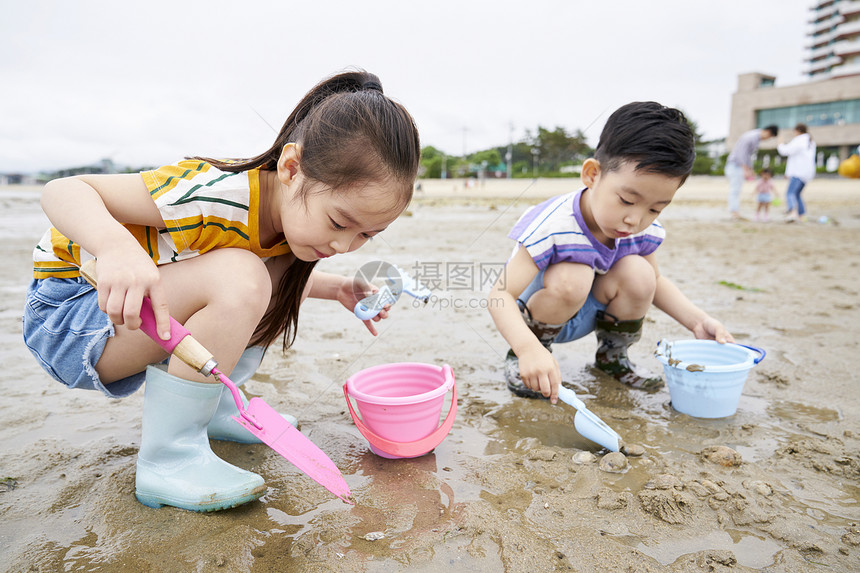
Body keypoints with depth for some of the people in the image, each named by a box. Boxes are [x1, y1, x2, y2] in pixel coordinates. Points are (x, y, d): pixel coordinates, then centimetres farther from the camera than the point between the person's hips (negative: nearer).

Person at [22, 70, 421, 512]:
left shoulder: (291, 211, -7)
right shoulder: (216, 197, -32)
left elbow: (279, 284, 14)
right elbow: (61, 191, -25)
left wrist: (335, 287, -3)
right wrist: (119, 247, -46)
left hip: (148, 315, 8)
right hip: (65, 310, -7)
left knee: (288, 277, 0)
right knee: (238, 279, -32)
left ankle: (212, 406, 5)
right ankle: (166, 459, -18)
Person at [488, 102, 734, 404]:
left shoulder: (645, 232, -13)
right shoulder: (552, 227, -34)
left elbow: (655, 282, 8)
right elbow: (501, 294, -35)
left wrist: (698, 320, -7)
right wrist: (529, 349, -53)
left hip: (586, 315, 6)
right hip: (538, 311, -5)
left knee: (638, 273, -20)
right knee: (571, 278, -35)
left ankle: (612, 356, 9)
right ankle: (520, 357, -8)